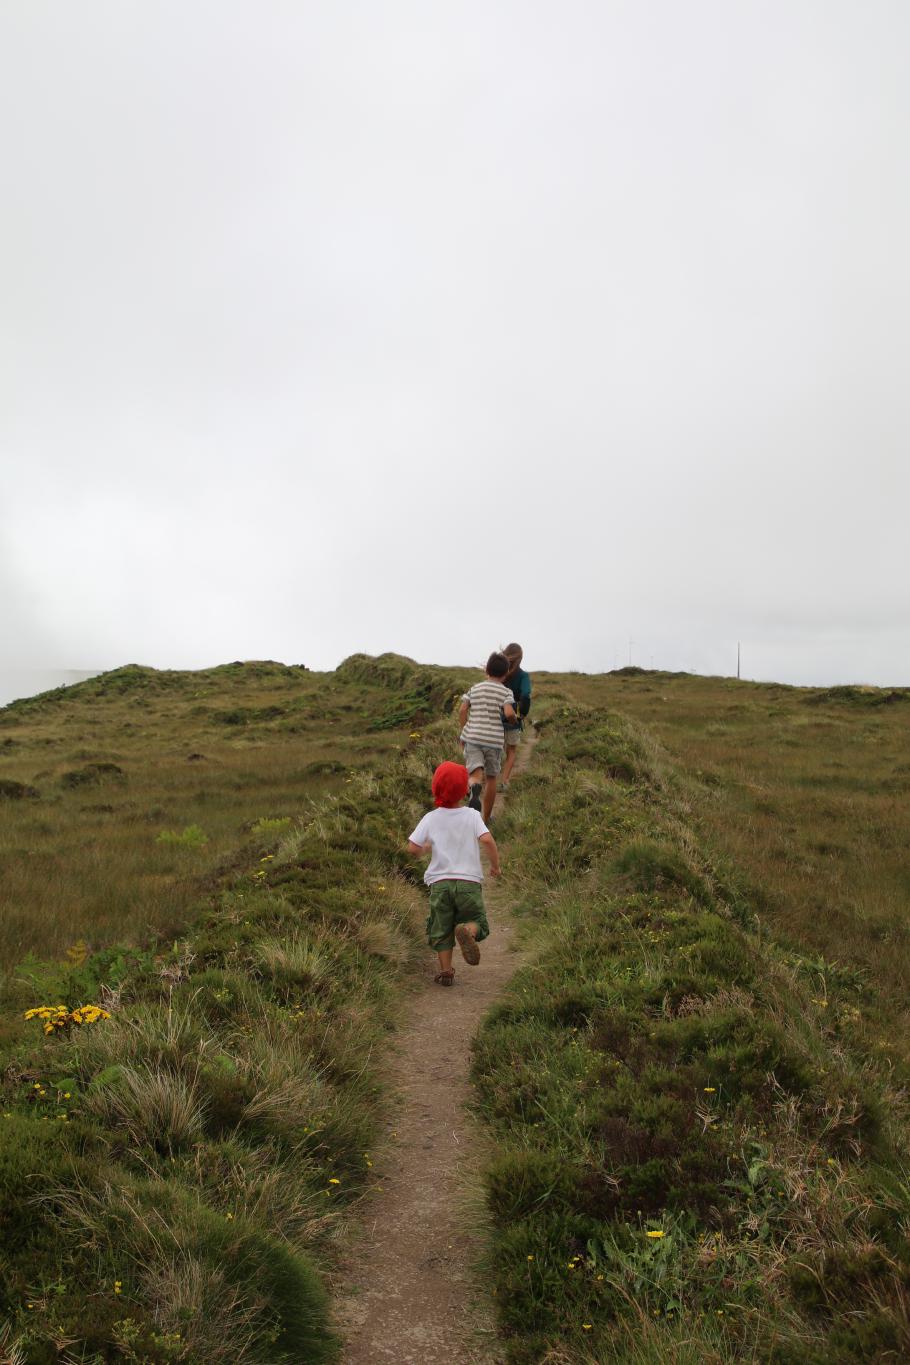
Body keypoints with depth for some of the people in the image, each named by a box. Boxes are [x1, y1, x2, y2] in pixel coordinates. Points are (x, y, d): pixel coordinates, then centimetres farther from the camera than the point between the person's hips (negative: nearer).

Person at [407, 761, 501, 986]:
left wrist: (426, 849, 19)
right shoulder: (472, 815, -2)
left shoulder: (430, 818, 1)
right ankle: (467, 931, -22)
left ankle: (446, 970, 6)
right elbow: (487, 840, -16)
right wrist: (495, 864, -1)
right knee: (477, 921, 11)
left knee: (441, 929, 14)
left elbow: (412, 848, -4)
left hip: (440, 882, 1)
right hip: (469, 881, -1)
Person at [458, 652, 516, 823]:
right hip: (494, 739, -1)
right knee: (491, 777, 16)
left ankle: (475, 789, -45)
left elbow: (462, 711, 5)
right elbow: (509, 713, -16)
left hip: (472, 737, 1)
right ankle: (486, 818, 24)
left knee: (476, 775, -6)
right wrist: (514, 718, 7)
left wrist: (465, 732, 15)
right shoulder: (505, 692, 0)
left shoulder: (475, 688, 10)